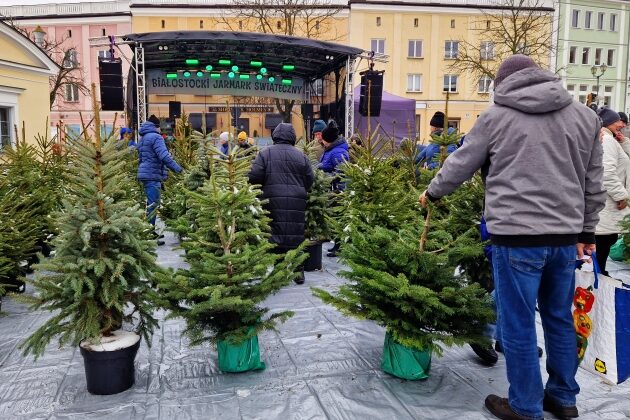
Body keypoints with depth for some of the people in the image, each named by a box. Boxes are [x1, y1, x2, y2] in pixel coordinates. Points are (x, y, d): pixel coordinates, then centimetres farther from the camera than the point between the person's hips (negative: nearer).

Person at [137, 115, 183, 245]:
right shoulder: (156, 137, -9)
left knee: (151, 204, 18)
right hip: (152, 175, -10)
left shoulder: (142, 139, 20)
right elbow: (164, 156, -20)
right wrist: (177, 168, -17)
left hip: (144, 173, 10)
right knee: (153, 205, -8)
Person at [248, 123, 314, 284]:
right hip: (296, 203, 2)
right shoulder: (301, 155, 8)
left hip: (273, 201, -2)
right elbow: (310, 180, 8)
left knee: (275, 234, 4)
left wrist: (262, 190, 11)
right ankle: (298, 271, 13)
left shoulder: (265, 153, 0)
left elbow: (254, 177, -7)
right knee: (296, 235, 9)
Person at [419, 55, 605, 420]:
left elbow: (460, 165, 9)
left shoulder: (496, 116, 0)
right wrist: (586, 230, 22)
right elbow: (594, 183, 13)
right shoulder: (585, 116, 10)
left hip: (517, 236, -5)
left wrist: (433, 192, 26)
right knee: (560, 318, 19)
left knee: (519, 325, 6)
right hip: (565, 236, 5)